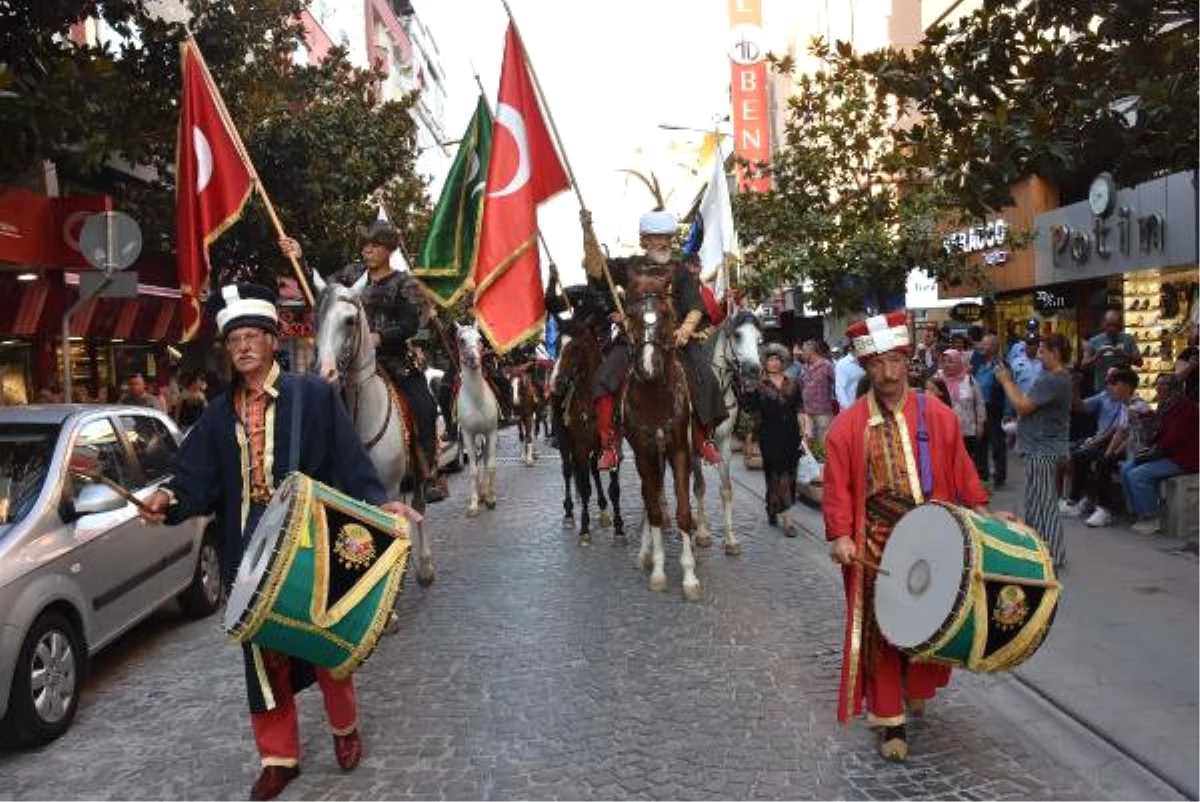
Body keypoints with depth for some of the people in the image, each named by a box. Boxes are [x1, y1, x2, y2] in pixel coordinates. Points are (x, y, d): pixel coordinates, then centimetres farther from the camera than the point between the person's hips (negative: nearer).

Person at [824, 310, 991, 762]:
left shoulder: (939, 417, 0)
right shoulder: (847, 426, -6)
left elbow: (961, 473, 8)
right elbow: (838, 488, -8)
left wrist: (983, 514, 0)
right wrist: (840, 535, -17)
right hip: (876, 546, -2)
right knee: (881, 629, 5)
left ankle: (918, 691, 42)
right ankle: (890, 721, 18)